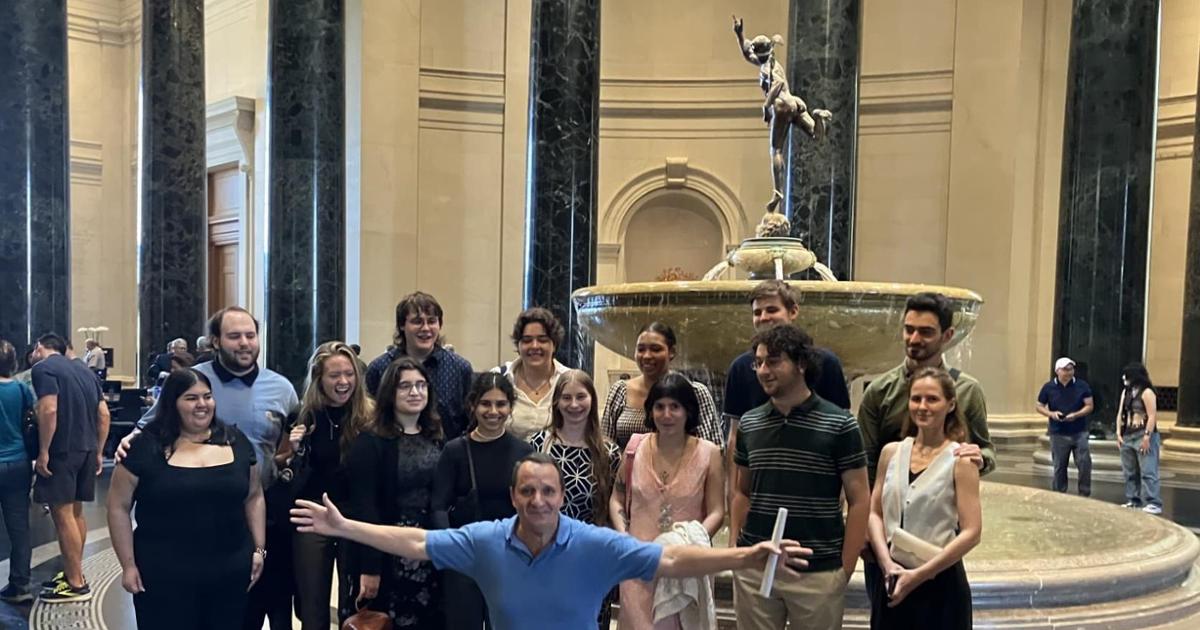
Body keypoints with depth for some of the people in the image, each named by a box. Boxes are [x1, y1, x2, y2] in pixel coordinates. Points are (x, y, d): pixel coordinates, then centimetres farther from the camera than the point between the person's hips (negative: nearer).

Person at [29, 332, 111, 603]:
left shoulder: (43, 368, -5)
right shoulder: (84, 370, 17)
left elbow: (49, 410, -19)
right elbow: (104, 414, 14)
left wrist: (43, 452, -15)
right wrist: (98, 451, 17)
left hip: (61, 449, -8)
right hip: (86, 448, 8)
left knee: (62, 514, -3)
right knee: (75, 511, 17)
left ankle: (76, 584, 0)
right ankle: (73, 572, 27)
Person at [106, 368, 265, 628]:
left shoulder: (235, 441, 4)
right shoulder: (145, 447, -5)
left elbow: (254, 497, 11)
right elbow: (118, 507, 0)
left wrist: (259, 548, 6)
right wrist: (128, 565, -3)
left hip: (230, 573, 3)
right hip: (164, 576, -3)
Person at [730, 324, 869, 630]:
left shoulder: (839, 424, -5)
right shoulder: (748, 423, 6)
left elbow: (859, 500, -4)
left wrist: (845, 569, -8)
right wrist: (734, 551, 4)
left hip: (818, 572, -3)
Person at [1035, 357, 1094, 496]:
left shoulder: (1082, 386, -1)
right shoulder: (1048, 387, -1)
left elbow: (1090, 406, 0)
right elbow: (1040, 406, 6)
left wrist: (1076, 415, -18)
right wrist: (1051, 414, -14)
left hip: (1080, 433, 0)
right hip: (1058, 434, 0)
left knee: (1084, 464, -3)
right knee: (1059, 467, 7)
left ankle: (1085, 494, 11)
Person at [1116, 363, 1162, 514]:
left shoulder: (1146, 392, -10)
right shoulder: (1126, 392, 15)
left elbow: (1152, 416, -15)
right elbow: (1120, 413, 16)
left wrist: (1147, 437, -19)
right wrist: (1119, 433, 8)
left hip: (1143, 436, -8)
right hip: (1127, 437, 8)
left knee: (1148, 472, -10)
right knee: (1130, 472, 11)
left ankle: (1154, 503, -10)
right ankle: (1133, 500, 18)